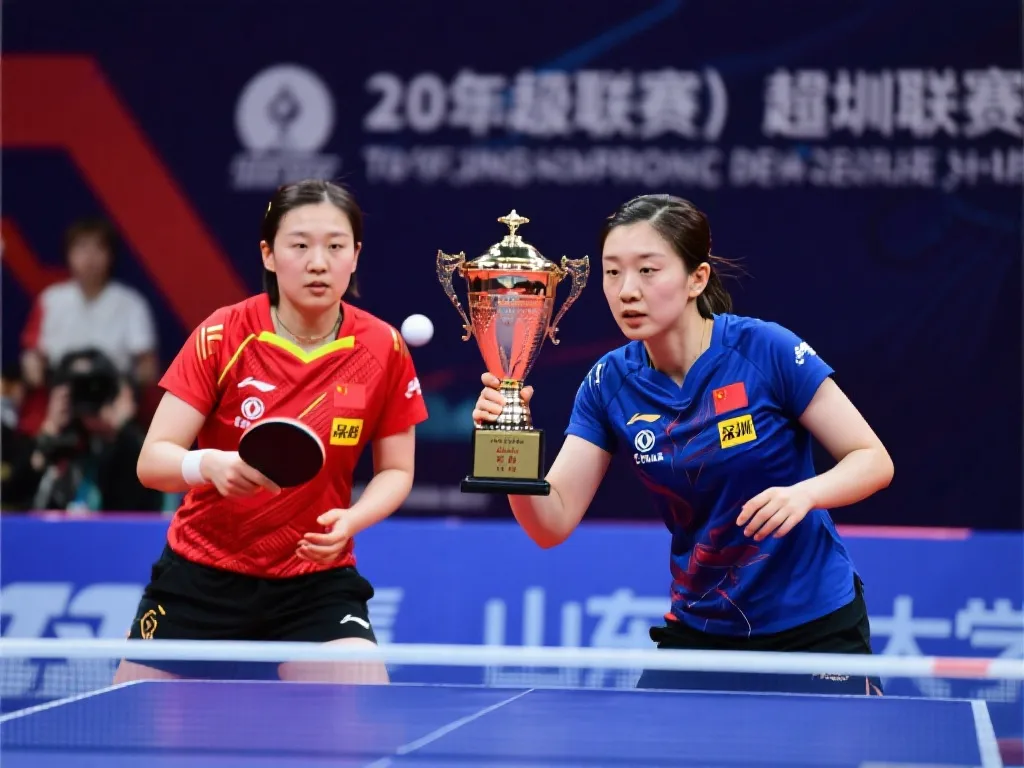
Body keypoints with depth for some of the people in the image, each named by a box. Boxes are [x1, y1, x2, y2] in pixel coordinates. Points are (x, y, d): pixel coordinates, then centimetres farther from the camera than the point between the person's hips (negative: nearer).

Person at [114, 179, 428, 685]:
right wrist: (210, 464, -35)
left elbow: (396, 471, 3)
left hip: (316, 583, 0)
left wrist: (352, 520, -17)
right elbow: (152, 461, -13)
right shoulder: (222, 337, -12)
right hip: (200, 577, 0)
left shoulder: (384, 349, -8)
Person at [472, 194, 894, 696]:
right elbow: (552, 523, -9)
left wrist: (803, 493, -31)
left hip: (814, 630, -3)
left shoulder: (765, 350, -16)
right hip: (699, 632, 3)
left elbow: (873, 461, -11)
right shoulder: (610, 383, -5)